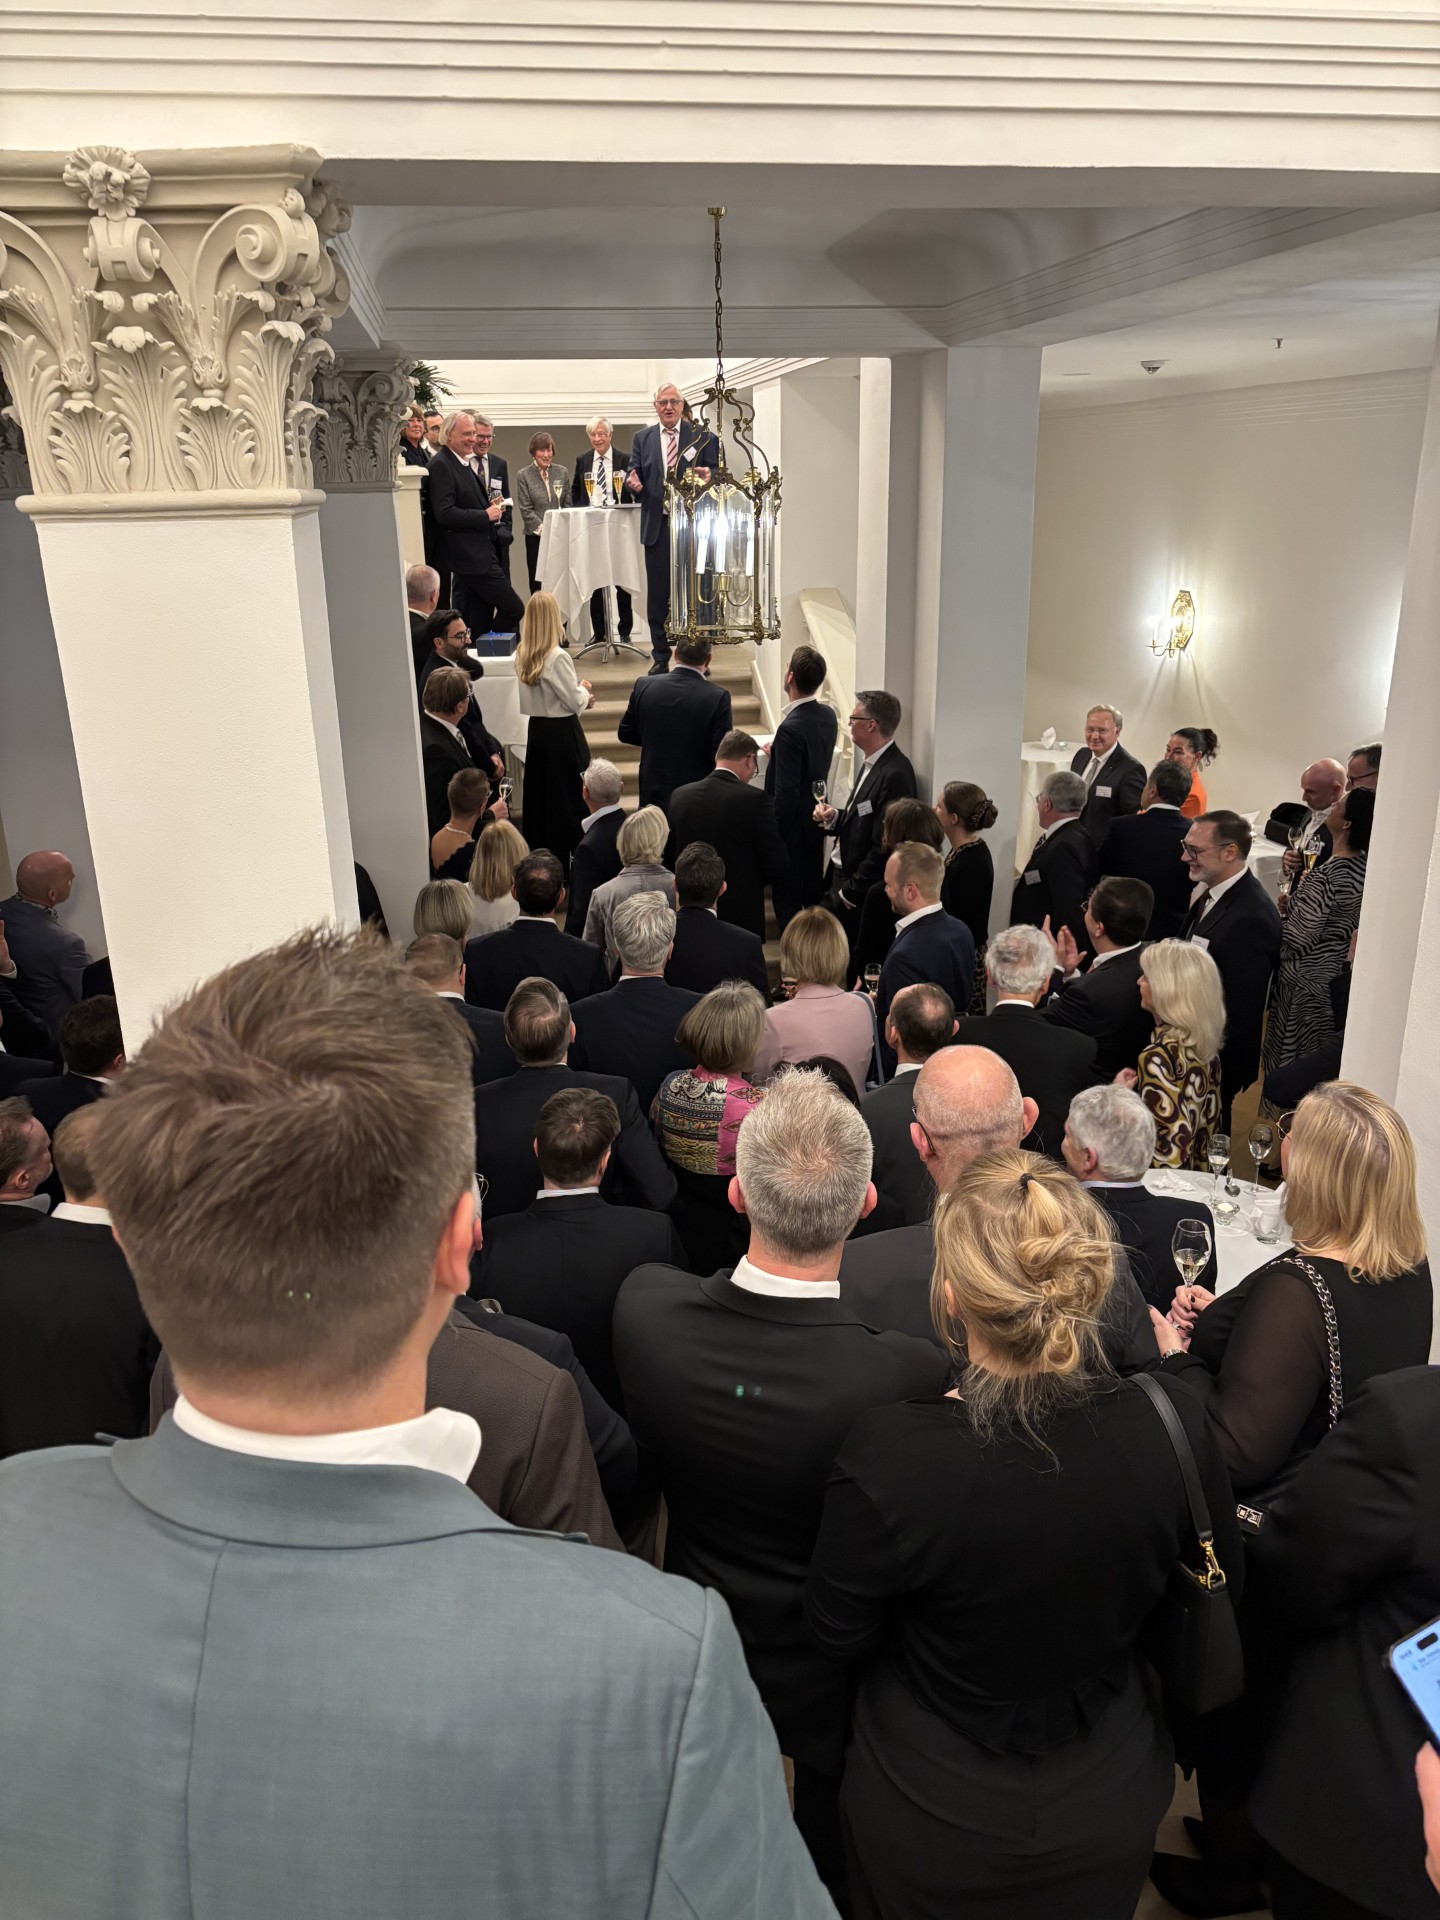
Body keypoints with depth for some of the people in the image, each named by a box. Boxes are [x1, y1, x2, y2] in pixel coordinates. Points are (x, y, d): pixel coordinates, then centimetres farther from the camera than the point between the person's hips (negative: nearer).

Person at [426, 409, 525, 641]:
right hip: (471, 554, -9)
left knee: (480, 621, 12)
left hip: (484, 550, 10)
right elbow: (444, 513, -20)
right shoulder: (441, 465, -12)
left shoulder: (469, 461, 18)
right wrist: (485, 515, -16)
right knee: (513, 609, -11)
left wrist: (493, 508, 9)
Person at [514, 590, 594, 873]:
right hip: (561, 734, -7)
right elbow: (575, 702, -15)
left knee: (537, 797, 14)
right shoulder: (558, 657, -19)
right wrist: (584, 689, 6)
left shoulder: (521, 656, 3)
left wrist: (579, 694, 11)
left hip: (535, 731, 7)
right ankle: (564, 861, 9)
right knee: (568, 797, 3)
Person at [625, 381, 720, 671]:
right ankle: (661, 658, 12)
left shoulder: (703, 437, 4)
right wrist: (633, 483, -17)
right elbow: (633, 475, 7)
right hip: (657, 526, 2)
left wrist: (709, 476, -22)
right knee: (658, 595, 4)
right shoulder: (642, 438, 10)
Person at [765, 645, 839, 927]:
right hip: (816, 821, 8)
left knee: (788, 905, 3)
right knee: (815, 895, 19)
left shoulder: (791, 728, -25)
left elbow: (785, 792, -25)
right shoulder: (829, 716, 0)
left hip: (792, 828, -8)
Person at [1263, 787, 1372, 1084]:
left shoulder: (1325, 877, -28)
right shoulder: (1366, 864, -4)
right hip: (1339, 978, 8)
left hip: (1304, 981, -8)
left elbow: (1294, 940, -23)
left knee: (1285, 1077, 10)